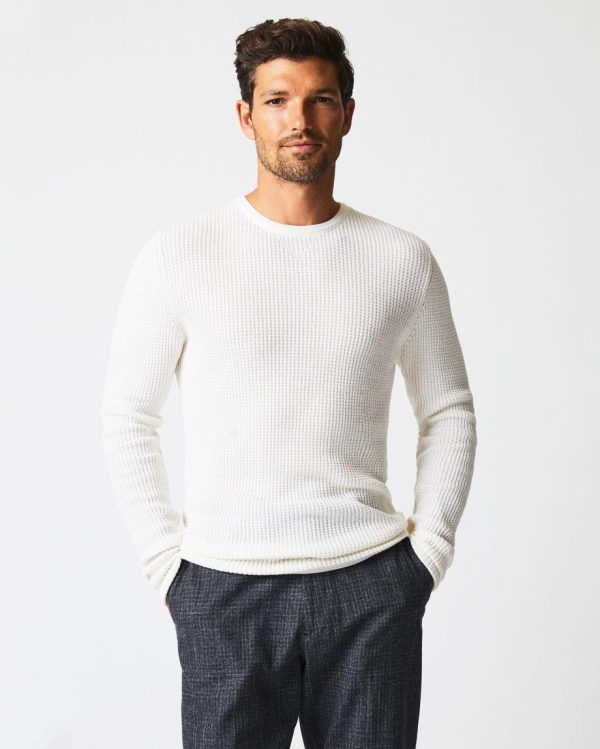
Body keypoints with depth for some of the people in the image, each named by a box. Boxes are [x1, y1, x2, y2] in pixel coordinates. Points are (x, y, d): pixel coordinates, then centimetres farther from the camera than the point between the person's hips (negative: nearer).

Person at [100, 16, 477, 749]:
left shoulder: (403, 260, 4)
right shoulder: (178, 254, -2)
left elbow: (449, 411, 12)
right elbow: (127, 417, 3)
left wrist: (430, 545, 3)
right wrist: (164, 558, -3)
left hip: (370, 587, 2)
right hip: (226, 588, -1)